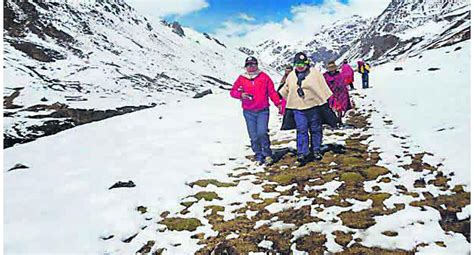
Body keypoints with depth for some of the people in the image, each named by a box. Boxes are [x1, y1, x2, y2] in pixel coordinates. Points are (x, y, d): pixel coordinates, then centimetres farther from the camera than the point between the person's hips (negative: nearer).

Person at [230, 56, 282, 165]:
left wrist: (278, 103, -6)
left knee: (262, 133, -14)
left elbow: (272, 92, 5)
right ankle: (259, 156, 15)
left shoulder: (264, 77, 5)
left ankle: (267, 154, 5)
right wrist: (241, 95, -11)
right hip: (248, 112, 2)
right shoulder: (241, 78, 7)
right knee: (254, 136, 2)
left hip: (263, 111, -2)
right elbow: (233, 92, 9)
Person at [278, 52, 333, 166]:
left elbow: (323, 88, -2)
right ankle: (302, 154, 0)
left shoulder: (315, 73, -3)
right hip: (298, 108, 2)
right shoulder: (291, 76, 8)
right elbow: (285, 89, 24)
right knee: (301, 131, -2)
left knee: (316, 130, 10)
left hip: (313, 106, -1)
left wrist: (326, 101, -3)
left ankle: (316, 150, 26)